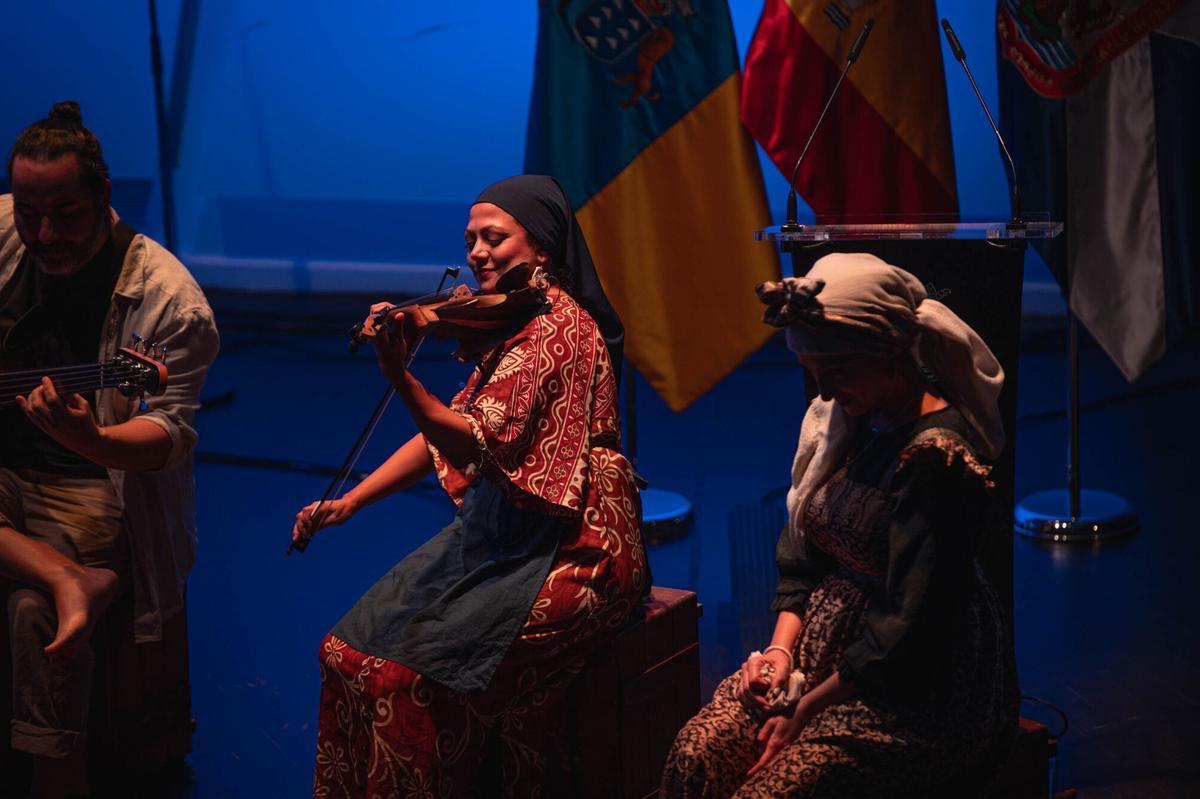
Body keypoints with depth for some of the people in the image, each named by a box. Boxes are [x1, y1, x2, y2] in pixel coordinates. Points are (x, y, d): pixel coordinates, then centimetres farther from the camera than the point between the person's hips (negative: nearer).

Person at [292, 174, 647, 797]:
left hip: (566, 555, -9)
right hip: (498, 536, 9)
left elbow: (477, 447, -25)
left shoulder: (558, 326, -16)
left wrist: (398, 376, -37)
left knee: (404, 672, -21)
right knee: (350, 648, -3)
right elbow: (446, 435, 14)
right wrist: (348, 502, 6)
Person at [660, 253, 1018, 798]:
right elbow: (801, 554, 13)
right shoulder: (841, 417, 5)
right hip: (827, 649, 8)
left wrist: (808, 709, -16)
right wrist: (781, 646, -2)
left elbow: (910, 626, -22)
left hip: (920, 688, -7)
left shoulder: (935, 455, -22)